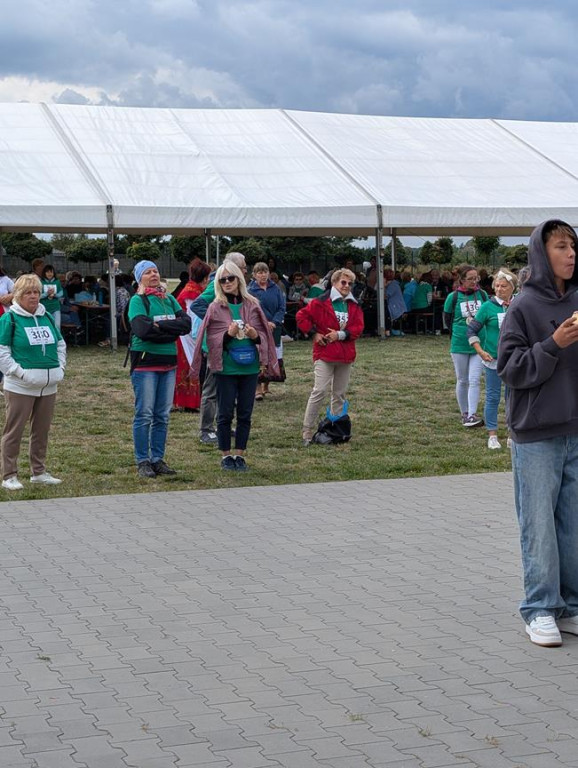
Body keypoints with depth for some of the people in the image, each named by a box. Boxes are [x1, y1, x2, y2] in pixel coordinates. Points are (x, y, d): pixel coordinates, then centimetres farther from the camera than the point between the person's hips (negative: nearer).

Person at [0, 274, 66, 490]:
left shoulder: (47, 317, 11)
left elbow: (60, 344, 22)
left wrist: (60, 366, 9)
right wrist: (18, 372, -15)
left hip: (48, 385, 6)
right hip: (20, 387, -6)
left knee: (42, 430, 12)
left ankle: (39, 472, 23)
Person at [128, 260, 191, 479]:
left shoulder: (169, 299, 11)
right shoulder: (138, 300, -4)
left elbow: (186, 323, -3)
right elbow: (142, 330, -20)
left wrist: (159, 326, -13)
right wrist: (172, 329, -9)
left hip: (169, 362, 5)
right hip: (145, 363, -5)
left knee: (162, 415, 8)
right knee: (144, 414, -3)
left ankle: (158, 459, 16)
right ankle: (143, 462, 4)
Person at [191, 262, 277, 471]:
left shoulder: (252, 305, 6)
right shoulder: (216, 308, 0)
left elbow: (264, 335, 10)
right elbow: (212, 339, -3)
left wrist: (255, 335, -11)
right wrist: (228, 334, -20)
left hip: (249, 367, 3)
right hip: (226, 367, -3)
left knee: (245, 413, 7)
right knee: (225, 413, 3)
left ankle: (240, 455, 15)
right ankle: (225, 455, 13)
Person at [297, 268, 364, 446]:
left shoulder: (354, 305, 9)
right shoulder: (321, 302, -5)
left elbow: (358, 328, 1)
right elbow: (302, 316, -3)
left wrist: (340, 334, -14)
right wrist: (314, 333, -9)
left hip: (346, 355, 5)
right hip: (324, 353, -5)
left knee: (340, 394, 11)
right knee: (319, 391, -11)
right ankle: (307, 433, -8)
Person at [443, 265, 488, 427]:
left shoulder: (482, 295, 2)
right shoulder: (453, 297, -4)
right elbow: (447, 320, 7)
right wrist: (457, 333, 3)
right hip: (459, 345, 0)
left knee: (474, 380, -9)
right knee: (462, 381, 9)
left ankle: (472, 415, -10)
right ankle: (464, 414, 21)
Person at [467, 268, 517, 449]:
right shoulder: (488, 307, -7)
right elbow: (472, 330, -3)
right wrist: (481, 352, -11)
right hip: (493, 359, -3)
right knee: (493, 398, 2)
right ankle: (492, 436, 11)